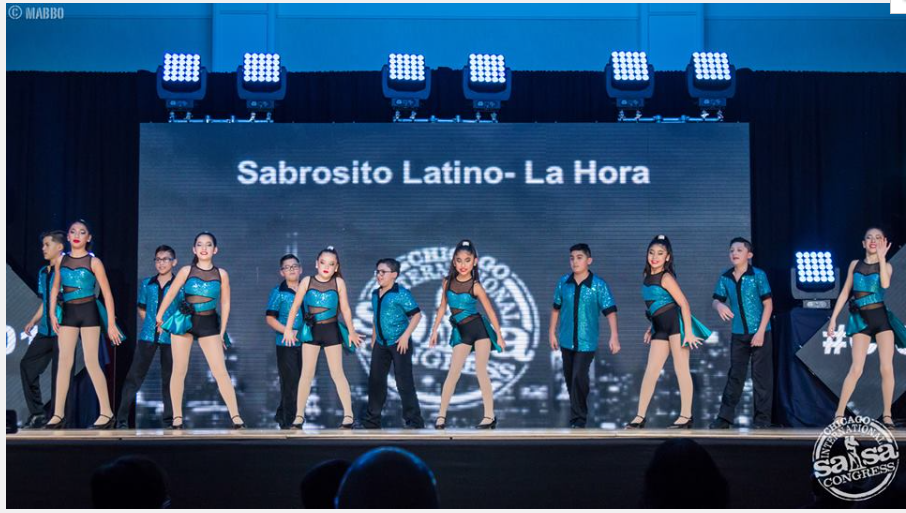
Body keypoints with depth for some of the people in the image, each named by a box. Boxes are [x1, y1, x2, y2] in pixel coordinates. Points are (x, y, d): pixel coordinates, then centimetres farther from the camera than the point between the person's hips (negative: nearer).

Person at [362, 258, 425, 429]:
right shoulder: (375, 294, 9)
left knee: (404, 383, -5)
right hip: (381, 344, 7)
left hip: (399, 343, -7)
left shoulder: (401, 293, -12)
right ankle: (372, 420, 24)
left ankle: (414, 422, 3)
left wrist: (405, 336, -20)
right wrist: (373, 338, 18)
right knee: (375, 380, 12)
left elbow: (416, 315, -14)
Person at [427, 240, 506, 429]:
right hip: (461, 331, 3)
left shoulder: (475, 286, -11)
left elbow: (490, 311, -4)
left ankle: (490, 416, 4)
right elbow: (442, 307, 10)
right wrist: (434, 331, 10)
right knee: (453, 372, 1)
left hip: (479, 328, -3)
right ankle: (441, 415, 6)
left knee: (481, 371, -4)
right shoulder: (447, 282, -1)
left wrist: (499, 336, -1)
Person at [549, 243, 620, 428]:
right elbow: (556, 308, 10)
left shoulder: (599, 285, -13)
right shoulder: (563, 282, -2)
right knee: (569, 377, 15)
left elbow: (610, 311, -14)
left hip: (586, 341, -4)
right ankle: (576, 410, 36)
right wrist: (552, 333, 12)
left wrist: (614, 336, -23)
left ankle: (578, 418, 1)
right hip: (567, 340, 4)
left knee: (579, 378, -12)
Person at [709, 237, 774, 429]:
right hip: (738, 334, 4)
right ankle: (725, 416, 10)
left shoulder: (758, 275, -9)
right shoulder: (725, 278, 2)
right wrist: (719, 306, -18)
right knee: (735, 375, 7)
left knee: (761, 376, 2)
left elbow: (768, 304, -8)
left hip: (759, 332, -4)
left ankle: (763, 417, 9)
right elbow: (716, 300, 8)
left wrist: (760, 331, -14)